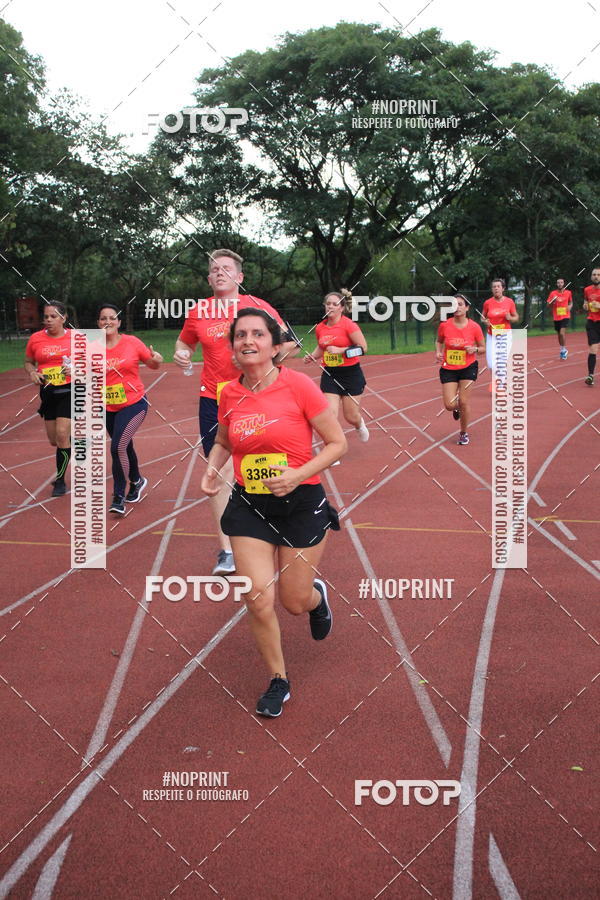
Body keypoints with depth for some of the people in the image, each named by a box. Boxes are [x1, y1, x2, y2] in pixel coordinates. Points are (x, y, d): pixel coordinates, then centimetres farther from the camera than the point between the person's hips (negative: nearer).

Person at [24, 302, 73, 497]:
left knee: (62, 434, -13)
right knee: (54, 440, 9)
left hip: (70, 391, -3)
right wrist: (32, 373, -7)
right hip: (48, 392, 4)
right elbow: (28, 362, 14)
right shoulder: (35, 339, 1)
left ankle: (60, 481, 1)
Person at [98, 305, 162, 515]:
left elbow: (152, 364, 5)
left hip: (134, 404, -4)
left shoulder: (132, 342, -6)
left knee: (118, 447, -17)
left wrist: (156, 359, -17)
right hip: (108, 409, 4)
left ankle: (118, 498, -5)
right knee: (125, 447, 20)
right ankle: (136, 482, 47)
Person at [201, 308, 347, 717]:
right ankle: (279, 681, 21)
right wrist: (212, 469, -2)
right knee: (259, 601, -4)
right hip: (249, 507, 3)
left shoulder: (299, 385, -14)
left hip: (301, 504, -3)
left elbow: (337, 443, -9)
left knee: (294, 602, 8)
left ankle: (317, 594, 48)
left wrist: (298, 475, -21)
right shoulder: (230, 394, -1)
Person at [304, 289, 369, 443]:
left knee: (351, 417, 6)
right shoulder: (320, 328, 3)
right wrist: (312, 356, 2)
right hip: (329, 374, 4)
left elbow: (362, 347, -15)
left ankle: (360, 424, 44)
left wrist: (340, 350, -23)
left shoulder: (349, 325, -13)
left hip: (351, 374, -4)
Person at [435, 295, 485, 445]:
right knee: (449, 405, -5)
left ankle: (464, 433, 19)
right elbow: (439, 341, 13)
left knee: (463, 401, -4)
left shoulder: (474, 327, -9)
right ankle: (457, 408, 35)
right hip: (448, 369, 1)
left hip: (468, 367, -1)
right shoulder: (444, 325, -7)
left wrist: (474, 349, -19)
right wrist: (438, 352, -6)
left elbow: (483, 348, 2)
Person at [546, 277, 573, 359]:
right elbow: (548, 305, 3)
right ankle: (561, 349, 32)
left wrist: (570, 306, -5)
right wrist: (553, 301, -17)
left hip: (565, 316, -2)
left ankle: (564, 350, -2)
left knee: (562, 333, -18)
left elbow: (571, 302, 17)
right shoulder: (553, 293, -1)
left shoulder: (568, 293, 1)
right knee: (559, 334, 13)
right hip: (556, 317, 2)